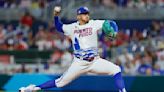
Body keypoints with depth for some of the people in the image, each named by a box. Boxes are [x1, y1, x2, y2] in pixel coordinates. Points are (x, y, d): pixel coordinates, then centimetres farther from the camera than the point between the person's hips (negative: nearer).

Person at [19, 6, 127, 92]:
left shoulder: (94, 24, -2)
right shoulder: (72, 27, 3)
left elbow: (111, 23, -7)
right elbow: (59, 27, 17)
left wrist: (113, 32, -28)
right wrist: (56, 15, 0)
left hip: (95, 61, 1)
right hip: (79, 63, -1)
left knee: (116, 70, -17)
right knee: (61, 82, -1)